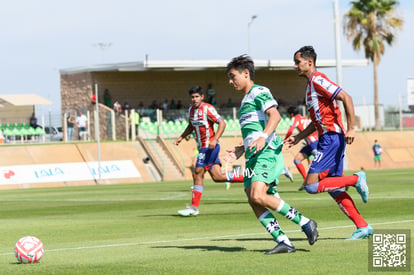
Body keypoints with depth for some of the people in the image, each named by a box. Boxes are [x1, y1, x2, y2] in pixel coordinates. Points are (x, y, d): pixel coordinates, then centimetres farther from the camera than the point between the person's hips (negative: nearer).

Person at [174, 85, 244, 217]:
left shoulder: (207, 109, -15)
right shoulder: (191, 109, 11)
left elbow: (222, 123, -19)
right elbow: (191, 126, 27)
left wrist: (214, 140, -28)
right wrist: (181, 137, 14)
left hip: (210, 147, -9)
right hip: (202, 147, 9)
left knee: (197, 174, -9)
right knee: (217, 176, 5)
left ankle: (194, 207, -4)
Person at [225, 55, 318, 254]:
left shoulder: (259, 92, -2)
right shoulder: (245, 101, 27)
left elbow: (275, 115, -19)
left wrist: (264, 137, -31)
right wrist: (241, 150, 25)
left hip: (267, 153, -10)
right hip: (253, 156, 10)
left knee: (258, 196, -23)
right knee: (253, 200, -4)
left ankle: (305, 223, -13)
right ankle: (283, 241, -7)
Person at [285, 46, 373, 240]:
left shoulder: (317, 80, -10)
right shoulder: (311, 84, 20)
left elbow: (346, 98, -19)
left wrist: (350, 129, -22)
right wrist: (298, 138, 23)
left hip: (332, 138, -10)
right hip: (327, 139, 10)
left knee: (311, 185, -13)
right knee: (334, 189, 9)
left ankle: (356, 180, -5)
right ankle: (362, 227, 10)